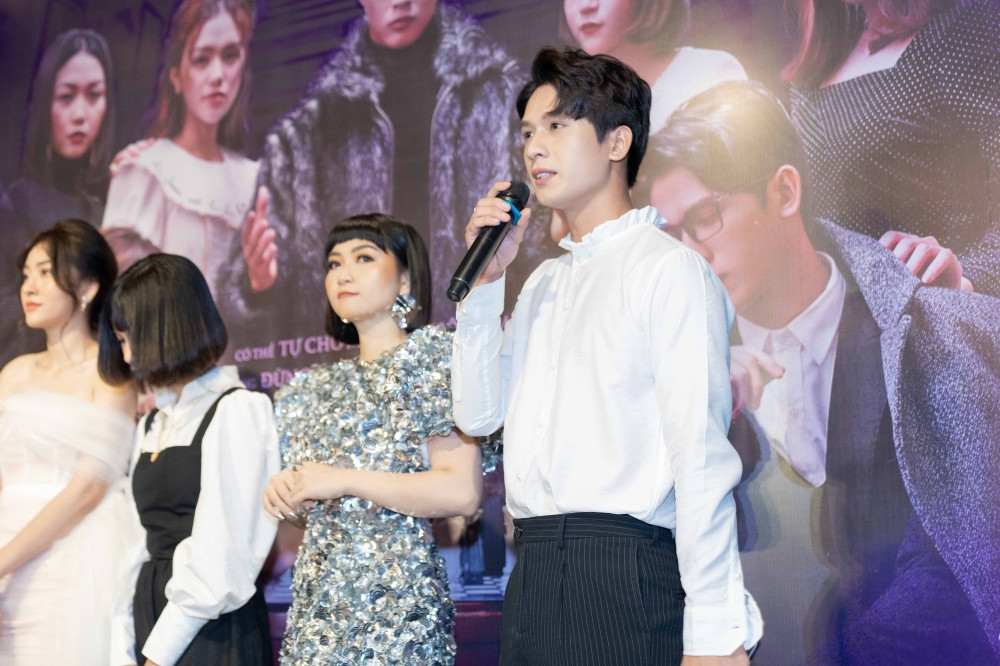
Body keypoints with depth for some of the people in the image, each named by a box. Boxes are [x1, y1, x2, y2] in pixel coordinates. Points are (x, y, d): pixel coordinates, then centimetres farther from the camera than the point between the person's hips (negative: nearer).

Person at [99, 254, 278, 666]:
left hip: (214, 632, -6)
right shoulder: (152, 426, 13)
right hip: (154, 615, 6)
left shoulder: (236, 411, -10)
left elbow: (221, 558, -15)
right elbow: (141, 546, 9)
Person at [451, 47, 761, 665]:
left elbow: (701, 457, -14)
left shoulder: (669, 268, -7)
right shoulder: (543, 283, 17)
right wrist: (486, 281, 5)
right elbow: (479, 415, 13)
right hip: (534, 572, 7)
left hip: (620, 573, -7)